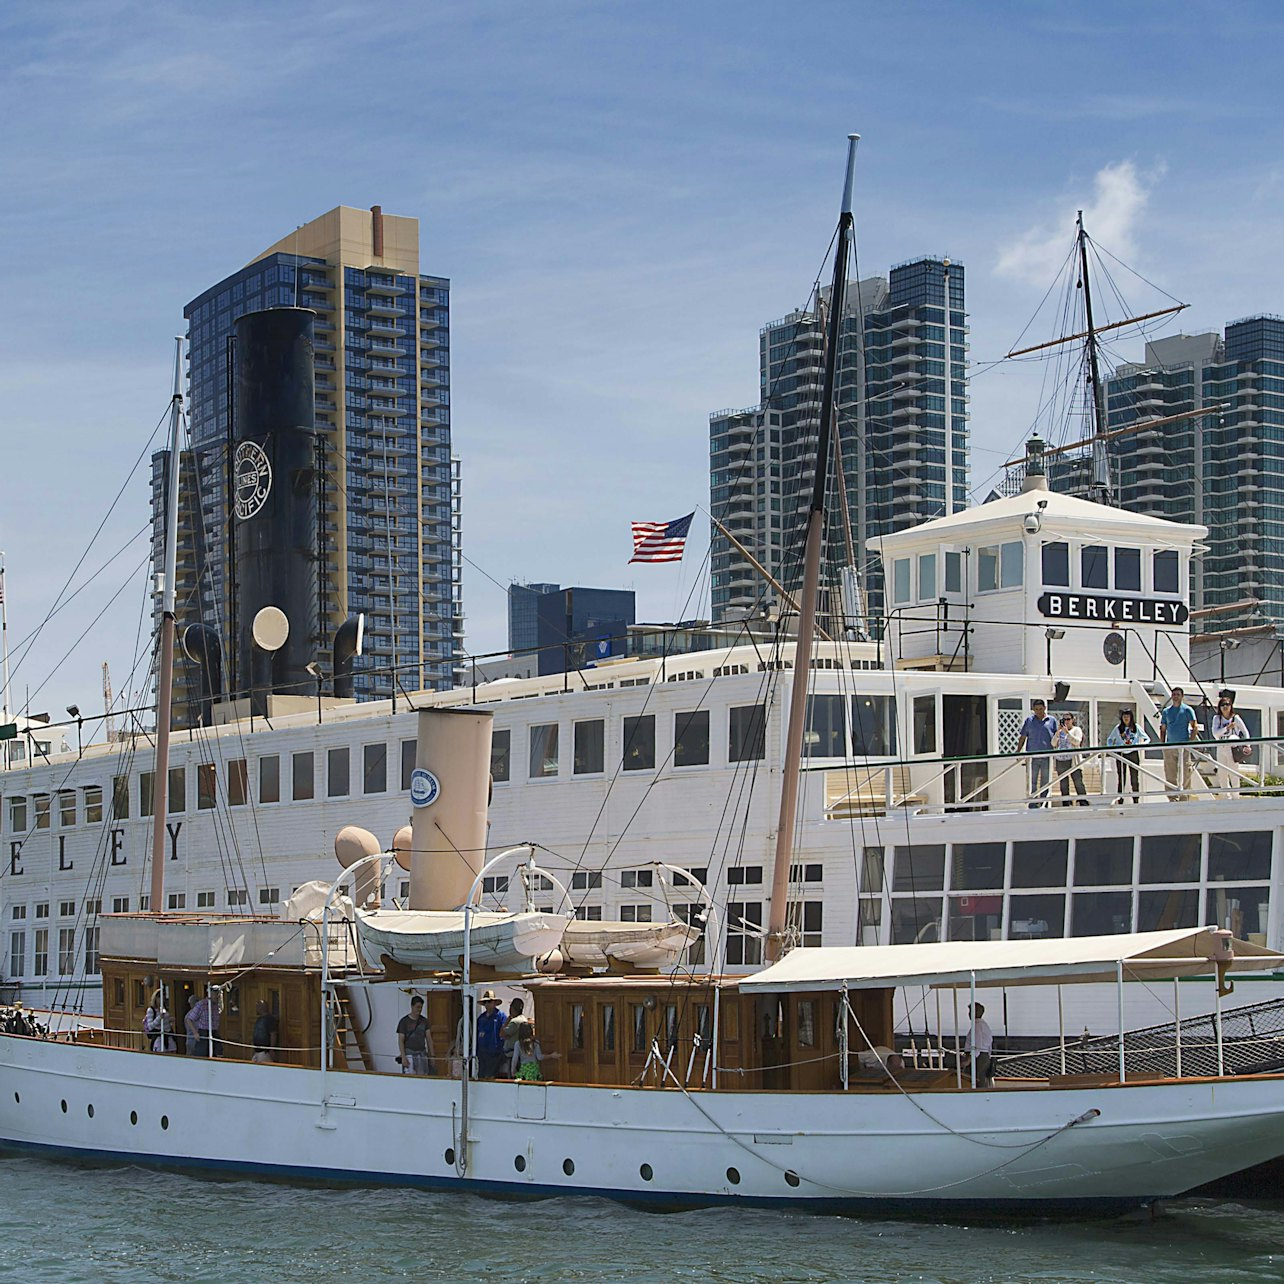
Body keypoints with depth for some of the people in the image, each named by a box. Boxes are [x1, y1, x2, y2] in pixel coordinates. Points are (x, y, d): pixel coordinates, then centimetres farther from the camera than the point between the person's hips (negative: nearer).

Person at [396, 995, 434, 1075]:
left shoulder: (424, 1021, 9)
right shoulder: (404, 1021, -4)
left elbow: (429, 1039, 9)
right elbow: (400, 1041, -5)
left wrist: (431, 1055, 3)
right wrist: (403, 1057, -14)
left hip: (422, 1054, 4)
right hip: (409, 1054, -4)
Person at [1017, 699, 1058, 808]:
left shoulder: (1052, 721, 9)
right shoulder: (1029, 721, 10)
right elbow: (1022, 738, 12)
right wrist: (1018, 752, 3)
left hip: (1047, 757, 0)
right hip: (1032, 757, 0)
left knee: (1045, 783, 3)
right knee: (1032, 783, 0)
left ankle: (1043, 805, 8)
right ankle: (1033, 805, 1)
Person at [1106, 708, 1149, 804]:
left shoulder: (1136, 728, 4)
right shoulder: (1118, 728, 5)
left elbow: (1147, 739, 6)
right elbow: (1109, 740, 12)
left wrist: (1142, 744, -14)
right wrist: (1112, 747, -6)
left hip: (1133, 754, 0)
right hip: (1121, 755, 0)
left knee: (1135, 779, 1)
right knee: (1121, 779, 2)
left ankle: (1136, 800, 6)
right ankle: (1120, 800, 4)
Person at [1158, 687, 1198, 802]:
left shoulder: (1187, 710, 3)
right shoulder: (1166, 711, 15)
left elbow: (1195, 727, -2)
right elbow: (1163, 729, 19)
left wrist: (1189, 742, -11)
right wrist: (1162, 744, 6)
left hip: (1183, 746, -4)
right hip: (1169, 747, 4)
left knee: (1184, 775, -5)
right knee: (1170, 776, 4)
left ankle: (1184, 799, -3)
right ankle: (1172, 799, 9)